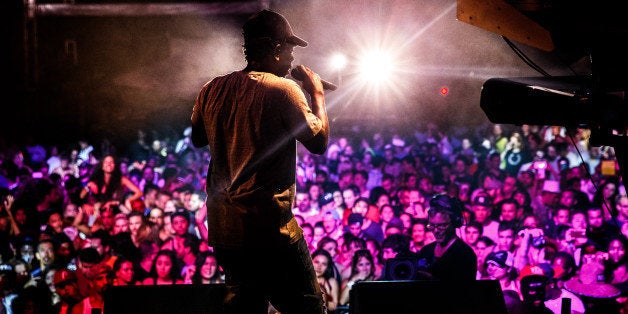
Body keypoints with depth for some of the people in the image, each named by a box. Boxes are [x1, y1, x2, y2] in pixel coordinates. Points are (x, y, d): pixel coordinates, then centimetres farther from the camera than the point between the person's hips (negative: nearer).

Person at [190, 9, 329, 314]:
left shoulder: (213, 90, 7)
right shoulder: (282, 90, -12)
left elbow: (198, 139, 23)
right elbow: (319, 141, -5)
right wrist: (317, 94, 9)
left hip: (221, 227, 7)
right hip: (270, 228, -7)